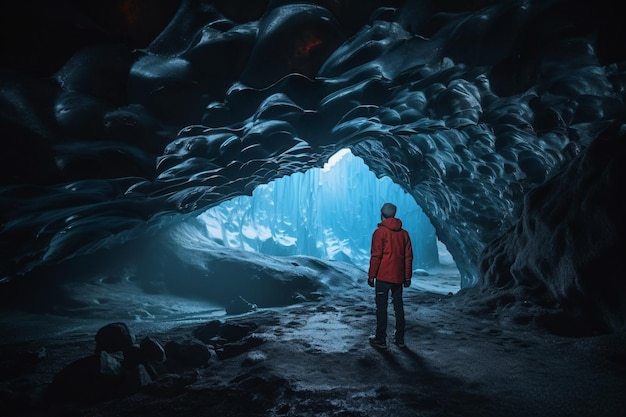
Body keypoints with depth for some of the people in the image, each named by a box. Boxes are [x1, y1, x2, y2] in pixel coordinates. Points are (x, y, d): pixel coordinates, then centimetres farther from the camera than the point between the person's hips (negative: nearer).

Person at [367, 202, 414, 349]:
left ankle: (381, 340, 5)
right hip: (398, 277, 5)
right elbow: (408, 256, 9)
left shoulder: (380, 232, -9)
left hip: (383, 277, -5)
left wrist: (371, 275, -5)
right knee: (398, 307, 12)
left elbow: (376, 256, -12)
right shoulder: (404, 233, 7)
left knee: (381, 307, 1)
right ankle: (400, 339, 18)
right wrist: (408, 277, 14)